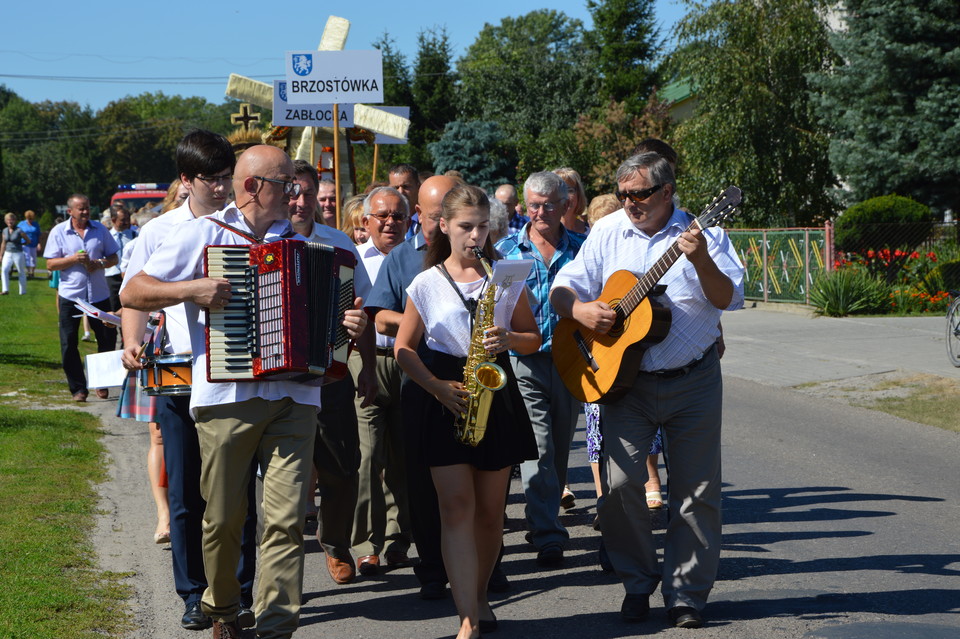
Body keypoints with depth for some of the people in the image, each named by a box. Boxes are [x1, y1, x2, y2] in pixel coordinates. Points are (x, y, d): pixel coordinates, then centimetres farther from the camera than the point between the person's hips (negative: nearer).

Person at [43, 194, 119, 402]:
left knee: (108, 338, 3)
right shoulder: (59, 232, 1)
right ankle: (78, 388, 7)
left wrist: (99, 264, -11)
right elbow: (50, 264, -2)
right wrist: (73, 259, -17)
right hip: (70, 295, -2)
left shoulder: (100, 229, 7)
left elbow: (113, 258, 10)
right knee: (68, 343, -2)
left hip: (98, 293, 2)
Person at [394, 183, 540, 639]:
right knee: (456, 506, -11)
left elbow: (534, 338, 11)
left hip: (497, 393, 2)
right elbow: (404, 348, 3)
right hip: (445, 398, -2)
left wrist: (509, 339, -12)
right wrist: (438, 387, -11)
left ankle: (479, 596, 29)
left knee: (490, 510, 7)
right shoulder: (426, 284, 2)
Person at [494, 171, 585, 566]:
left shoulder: (582, 248, 7)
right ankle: (548, 535, -14)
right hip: (524, 361, -2)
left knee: (559, 450, 12)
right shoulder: (506, 250, 5)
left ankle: (544, 520, 29)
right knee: (537, 450, -12)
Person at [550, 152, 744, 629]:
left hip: (693, 380, -1)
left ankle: (686, 593, 14)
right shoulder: (607, 233, 5)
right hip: (625, 378, 1)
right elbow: (562, 289, 6)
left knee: (697, 491, 2)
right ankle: (637, 582, 11)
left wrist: (702, 263, -29)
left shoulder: (701, 234, -2)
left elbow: (727, 299, -11)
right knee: (619, 482, -9)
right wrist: (579, 309, -16)